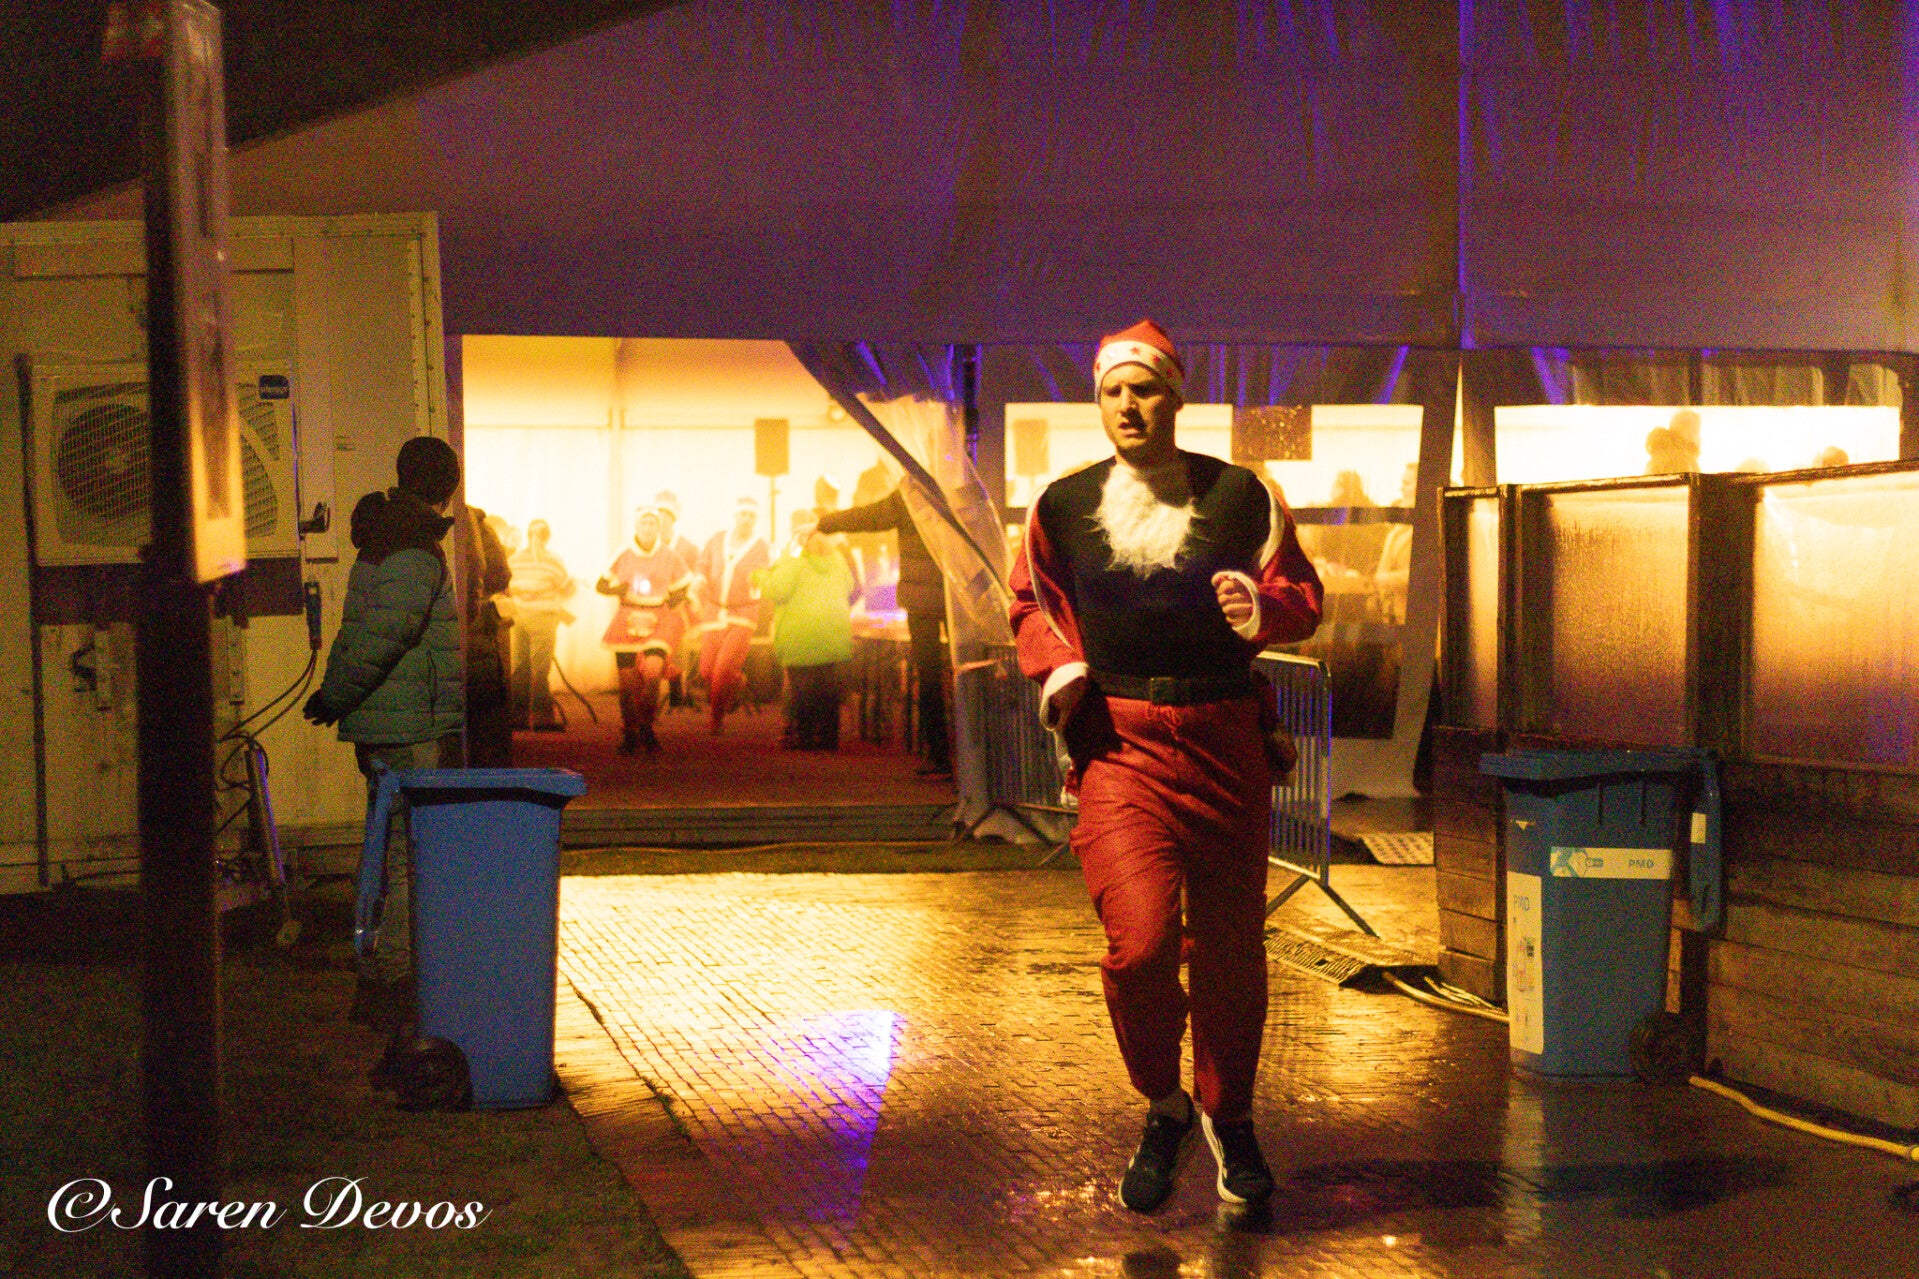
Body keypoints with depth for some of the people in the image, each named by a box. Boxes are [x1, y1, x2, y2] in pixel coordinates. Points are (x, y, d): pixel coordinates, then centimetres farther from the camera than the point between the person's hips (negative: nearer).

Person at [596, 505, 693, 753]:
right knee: (627, 679, -2)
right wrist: (624, 588, -11)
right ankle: (629, 734, 13)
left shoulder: (670, 556, 4)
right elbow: (601, 585, 9)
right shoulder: (624, 554, 5)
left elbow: (682, 590, 14)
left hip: (660, 620, -1)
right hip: (627, 619, 1)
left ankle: (647, 727, -2)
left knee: (652, 670, -20)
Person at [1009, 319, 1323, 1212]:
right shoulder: (1063, 506, 6)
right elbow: (1032, 603, 19)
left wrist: (1262, 604, -16)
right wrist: (1059, 671, 0)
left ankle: (1229, 1117, 32)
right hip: (1119, 742, -1)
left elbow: (1302, 594, 7)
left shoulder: (1238, 495, 2)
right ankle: (1162, 1108, 10)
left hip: (1224, 737, 1)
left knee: (1230, 945, 8)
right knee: (1141, 939, -17)